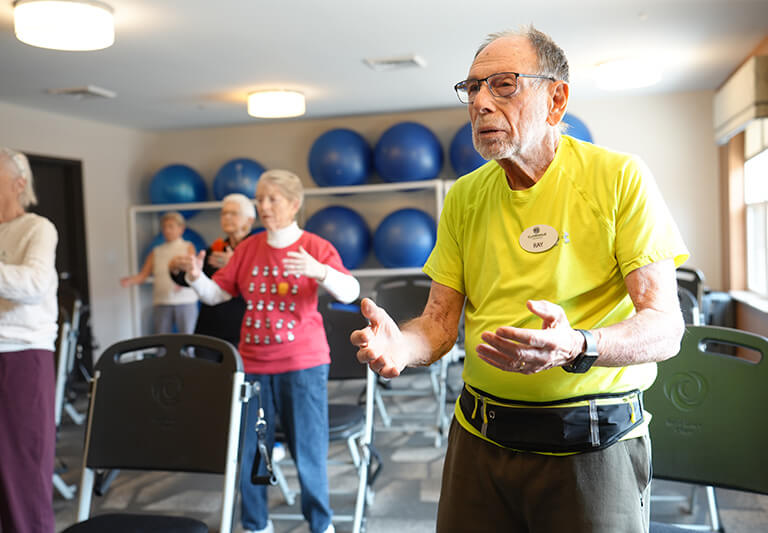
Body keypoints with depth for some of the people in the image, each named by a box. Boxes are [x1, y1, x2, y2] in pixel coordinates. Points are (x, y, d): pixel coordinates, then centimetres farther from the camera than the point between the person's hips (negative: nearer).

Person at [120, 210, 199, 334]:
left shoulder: (188, 247, 6)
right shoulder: (156, 252, 14)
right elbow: (143, 275, 6)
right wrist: (130, 280, -15)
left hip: (185, 302, -3)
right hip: (161, 302, 3)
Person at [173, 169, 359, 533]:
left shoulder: (315, 246, -5)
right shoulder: (248, 248, 6)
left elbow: (349, 292, -18)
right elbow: (216, 293, 6)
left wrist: (318, 271, -35)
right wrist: (195, 276, -13)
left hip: (302, 364, -3)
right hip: (253, 363, 4)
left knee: (308, 451, 4)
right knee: (248, 451, 9)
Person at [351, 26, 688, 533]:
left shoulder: (619, 177, -9)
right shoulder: (464, 197, 5)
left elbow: (665, 327, -14)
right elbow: (440, 323, 6)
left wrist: (575, 347, -34)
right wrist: (400, 344, -18)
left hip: (593, 447, -3)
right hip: (479, 438, 4)